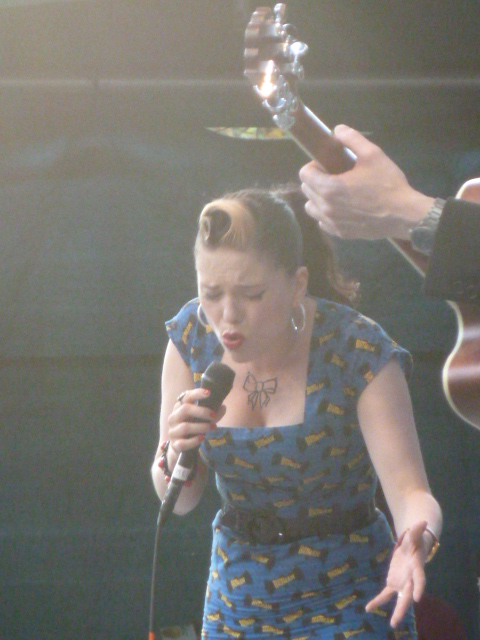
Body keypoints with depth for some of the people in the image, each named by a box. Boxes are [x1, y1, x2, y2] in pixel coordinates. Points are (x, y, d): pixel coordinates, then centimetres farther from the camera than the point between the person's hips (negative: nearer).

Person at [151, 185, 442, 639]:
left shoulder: (358, 351, -20)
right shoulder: (192, 337, -9)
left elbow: (410, 491, -24)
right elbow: (177, 500, -3)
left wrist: (415, 540, -47)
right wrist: (176, 454, -26)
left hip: (348, 601, -4)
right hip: (236, 603, 4)